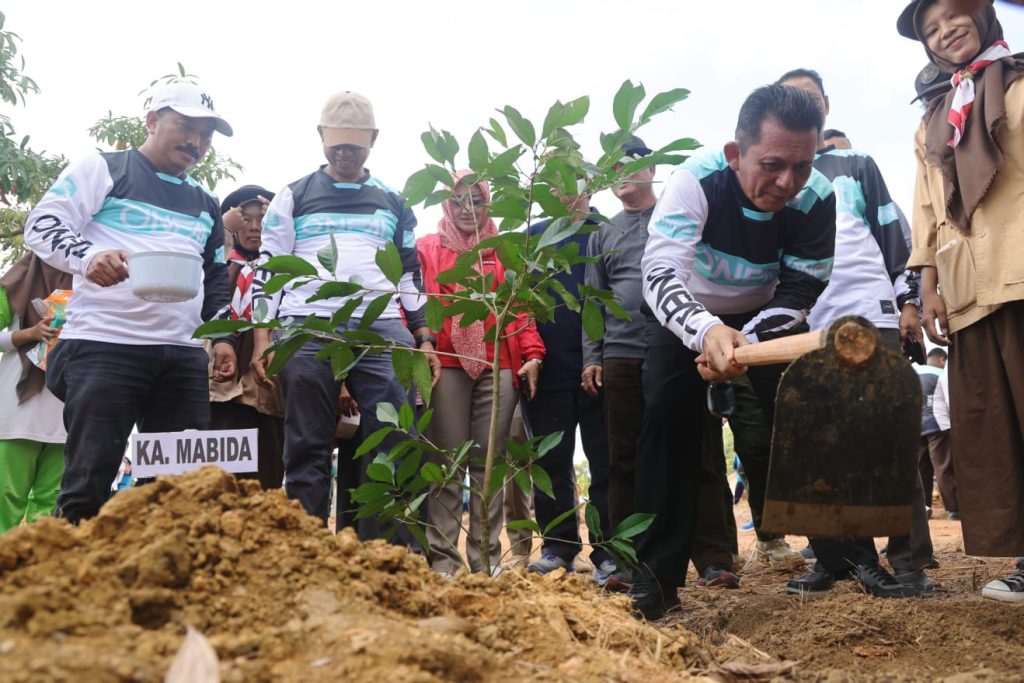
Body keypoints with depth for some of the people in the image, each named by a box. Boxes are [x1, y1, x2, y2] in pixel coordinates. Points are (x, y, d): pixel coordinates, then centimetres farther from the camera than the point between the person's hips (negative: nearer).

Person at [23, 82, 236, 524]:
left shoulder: (205, 205, 23)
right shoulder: (103, 169, 6)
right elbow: (41, 225, -5)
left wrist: (222, 335, 10)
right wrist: (88, 256, -24)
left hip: (183, 355, 6)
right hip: (103, 346, -5)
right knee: (88, 482, -4)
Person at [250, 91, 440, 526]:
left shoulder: (393, 203, 20)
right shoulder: (293, 197, 14)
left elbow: (410, 274, 20)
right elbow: (268, 270, 10)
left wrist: (424, 337, 9)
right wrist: (261, 340, -1)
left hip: (382, 331, 2)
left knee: (397, 444, -7)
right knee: (307, 449, 0)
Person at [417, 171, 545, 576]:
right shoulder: (427, 249, 15)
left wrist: (532, 355, -1)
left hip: (499, 366, 2)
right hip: (445, 364, -1)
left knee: (489, 463, 2)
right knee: (447, 463, -4)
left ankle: (486, 558, 6)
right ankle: (443, 558, 0)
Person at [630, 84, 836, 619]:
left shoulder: (817, 198, -26)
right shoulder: (696, 179, -34)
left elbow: (800, 294, -20)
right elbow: (659, 272, -46)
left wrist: (747, 343, -38)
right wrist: (707, 331, -64)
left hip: (766, 317, 3)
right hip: (686, 315, -2)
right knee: (668, 416, -18)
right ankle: (657, 573, -12)